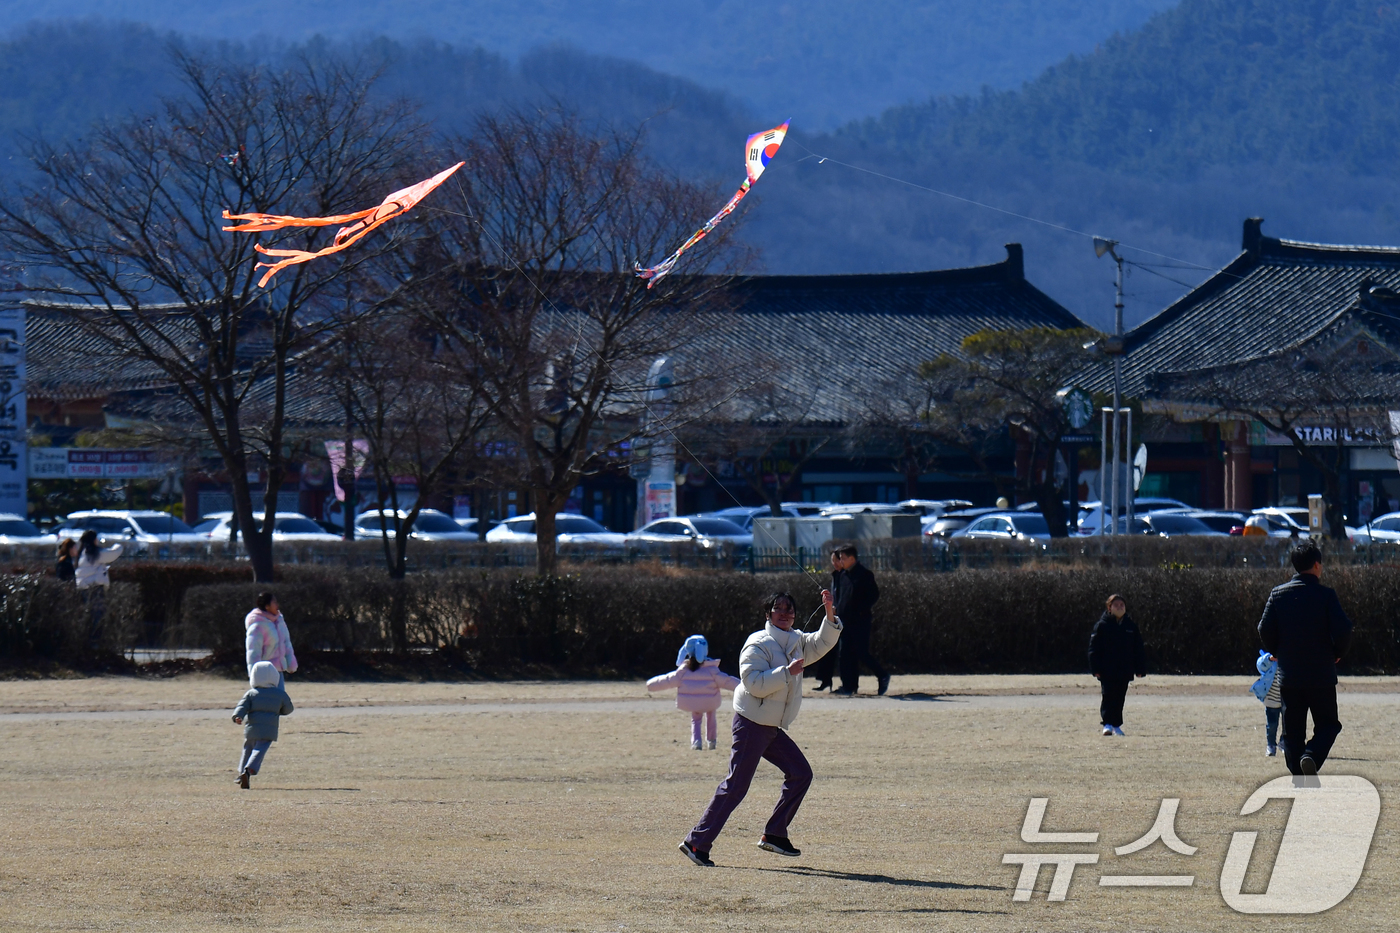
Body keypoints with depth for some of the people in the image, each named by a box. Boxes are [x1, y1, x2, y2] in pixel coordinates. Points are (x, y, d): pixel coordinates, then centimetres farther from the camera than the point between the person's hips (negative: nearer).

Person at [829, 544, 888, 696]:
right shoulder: (842, 575, 12)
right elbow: (838, 595, 21)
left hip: (860, 620, -7)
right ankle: (848, 687, 7)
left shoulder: (864, 574, -9)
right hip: (846, 620, 7)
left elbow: (874, 594, -11)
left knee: (861, 652, -8)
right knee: (847, 654, 4)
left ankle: (882, 677, 10)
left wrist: (863, 610, -17)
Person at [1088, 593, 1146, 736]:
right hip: (1107, 670, -3)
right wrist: (1096, 669, -10)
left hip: (1125, 671, 3)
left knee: (1119, 698, 7)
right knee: (1108, 696, -10)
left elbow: (1139, 650, 13)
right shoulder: (1102, 625, 0)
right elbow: (1094, 648, -2)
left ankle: (1116, 725, 13)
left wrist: (1140, 669, 7)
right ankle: (1107, 724, -12)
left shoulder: (1131, 626, 11)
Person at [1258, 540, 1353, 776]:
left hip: (1289, 676, 2)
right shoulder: (1326, 595, -8)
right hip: (1322, 675, -2)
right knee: (1328, 724, 10)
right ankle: (1312, 755, -17)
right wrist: (1337, 653, 6)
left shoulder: (1278, 594, 1)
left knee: (1292, 730, 10)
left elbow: (1265, 630, -1)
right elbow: (1343, 630, -14)